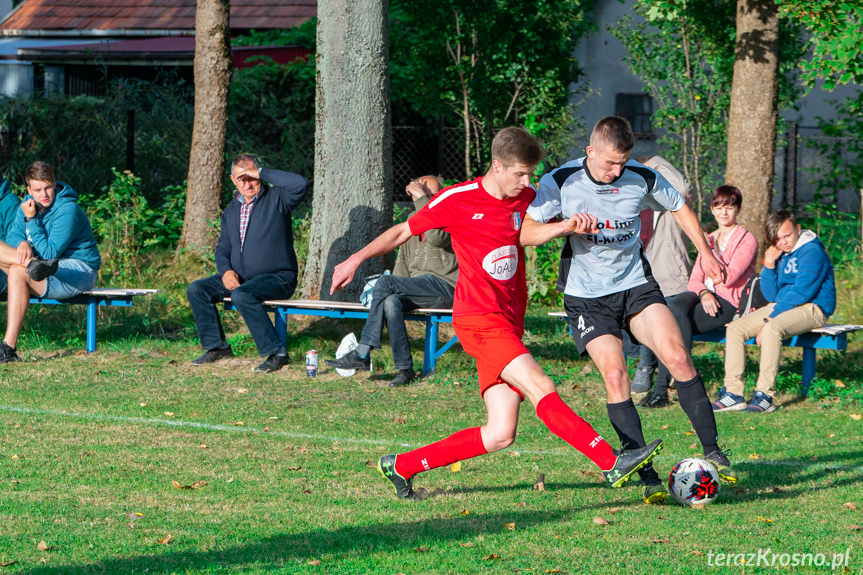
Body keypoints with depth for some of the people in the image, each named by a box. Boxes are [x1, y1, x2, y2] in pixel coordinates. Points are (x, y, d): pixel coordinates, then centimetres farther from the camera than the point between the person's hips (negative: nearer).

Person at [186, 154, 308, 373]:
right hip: (240, 278, 7)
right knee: (196, 290, -8)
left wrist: (262, 173, -19)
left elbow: (300, 185, -26)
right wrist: (226, 271, -3)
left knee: (242, 295, -35)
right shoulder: (231, 211, 15)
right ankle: (216, 346, 2)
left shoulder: (276, 199, -5)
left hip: (277, 278, -7)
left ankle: (275, 353, -26)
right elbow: (223, 247, 20)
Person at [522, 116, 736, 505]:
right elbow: (524, 234, -15)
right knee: (615, 376, -16)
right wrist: (567, 225, -30)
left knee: (678, 358, -17)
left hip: (636, 284, 2)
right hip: (587, 295, -2)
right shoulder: (561, 182, -12)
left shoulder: (643, 178, -5)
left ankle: (712, 452, -7)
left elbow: (679, 207, 14)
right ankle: (649, 479, -13)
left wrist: (705, 253, 14)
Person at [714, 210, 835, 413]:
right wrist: (769, 266, -4)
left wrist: (770, 319, -19)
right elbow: (771, 295, 12)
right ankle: (733, 393, -13)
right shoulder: (779, 254, 14)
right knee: (735, 329, -7)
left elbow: (802, 292, -18)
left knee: (773, 328, -37)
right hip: (781, 307, 8)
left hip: (811, 308, -8)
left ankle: (764, 395, -35)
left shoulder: (812, 251, -11)